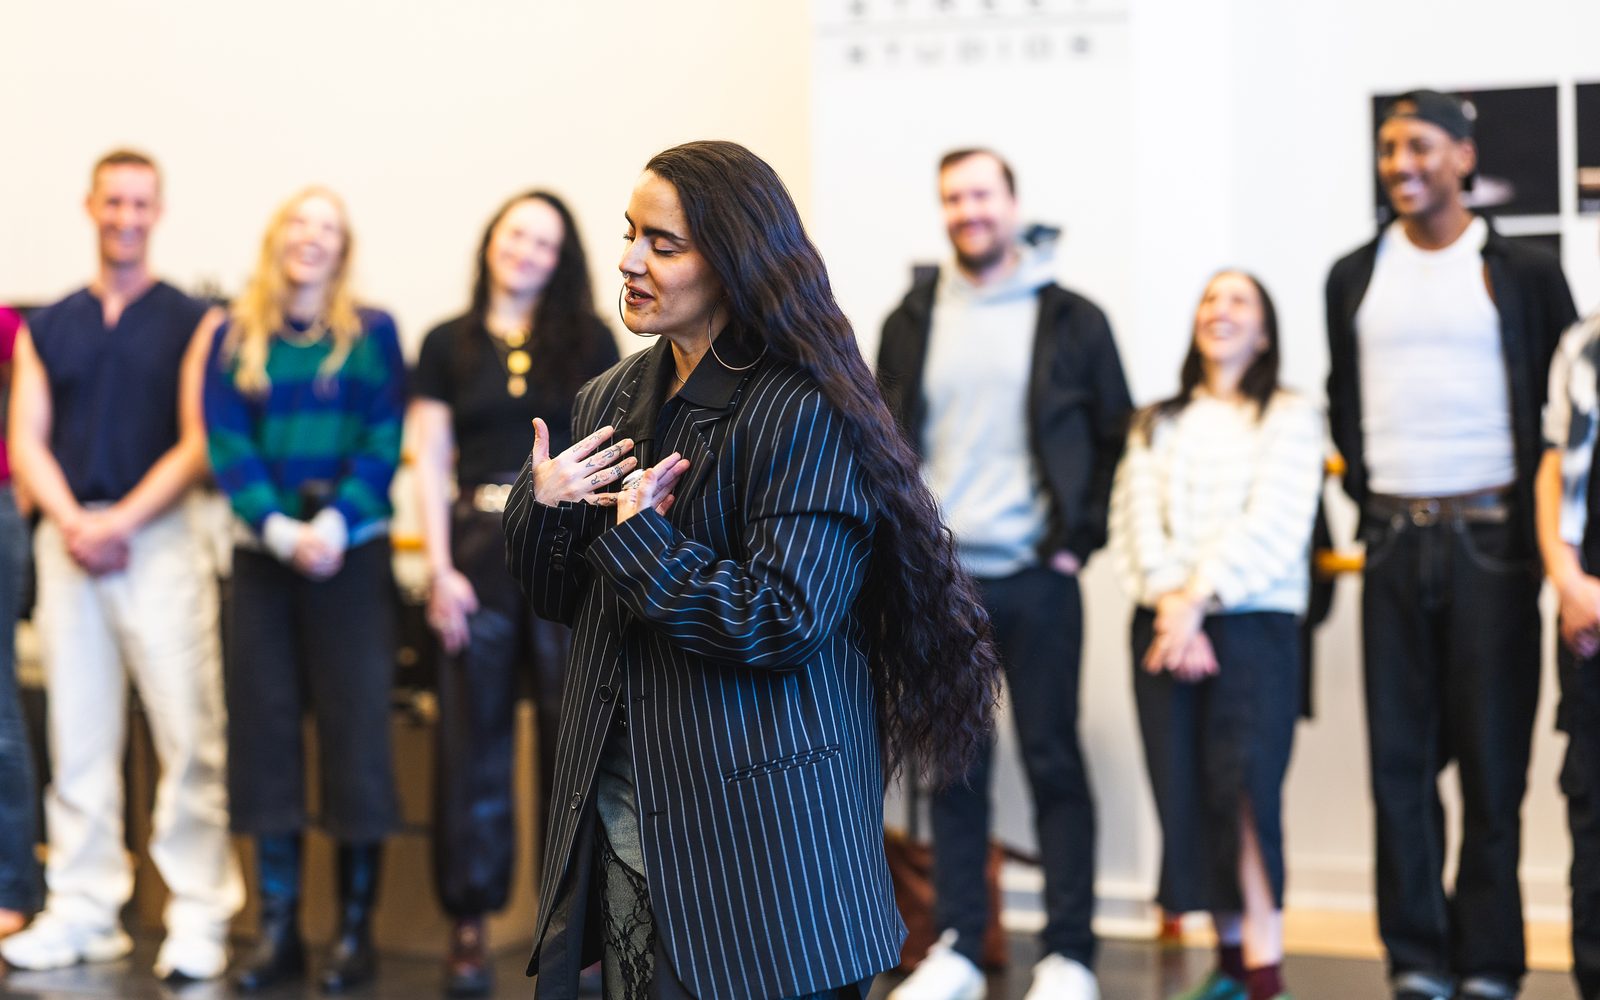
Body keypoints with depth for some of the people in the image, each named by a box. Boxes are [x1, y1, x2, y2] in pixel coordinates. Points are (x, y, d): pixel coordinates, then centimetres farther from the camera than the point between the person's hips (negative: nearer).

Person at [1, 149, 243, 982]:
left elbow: (197, 444, -4)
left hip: (157, 534, -3)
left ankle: (199, 914, -2)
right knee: (79, 735, 6)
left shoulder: (190, 322, 4)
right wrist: (71, 520, -10)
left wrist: (121, 520, -13)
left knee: (188, 729, -7)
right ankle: (82, 911, 14)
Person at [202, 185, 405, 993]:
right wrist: (278, 528, -14)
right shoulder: (233, 336, 8)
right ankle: (277, 927, 9)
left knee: (355, 729, -3)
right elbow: (226, 443, 0)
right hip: (262, 554, 2)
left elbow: (383, 443, -3)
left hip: (351, 554, -2)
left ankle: (356, 927, 5)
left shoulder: (371, 335, 4)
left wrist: (335, 523, -17)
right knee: (264, 730, 3)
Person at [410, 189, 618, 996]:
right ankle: (470, 923, 8)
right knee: (474, 738, 2)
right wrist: (441, 567, -4)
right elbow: (430, 462, 6)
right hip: (479, 553, 0)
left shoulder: (589, 342, 8)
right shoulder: (449, 345, 9)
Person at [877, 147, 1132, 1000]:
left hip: (1035, 578, -2)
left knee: (1053, 762, 1)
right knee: (952, 768, 6)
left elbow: (1116, 439, 6)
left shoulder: (1071, 321, 1)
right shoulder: (911, 323, 9)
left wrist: (1080, 538, -1)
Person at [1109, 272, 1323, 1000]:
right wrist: (1171, 600, -10)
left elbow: (1273, 522, -4)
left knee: (1244, 781, -16)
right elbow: (1135, 521, 7)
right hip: (1165, 623, 4)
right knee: (1185, 792, -3)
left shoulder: (1288, 416, 8)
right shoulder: (1157, 425, 20)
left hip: (1253, 619, -4)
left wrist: (1200, 597, -13)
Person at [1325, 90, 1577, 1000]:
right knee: (1400, 759, 1)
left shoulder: (1523, 274, 2)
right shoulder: (1355, 278, 11)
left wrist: (1535, 516, 3)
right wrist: (1366, 494, 12)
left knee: (1493, 756, -1)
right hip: (1394, 543, 3)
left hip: (1490, 539, -3)